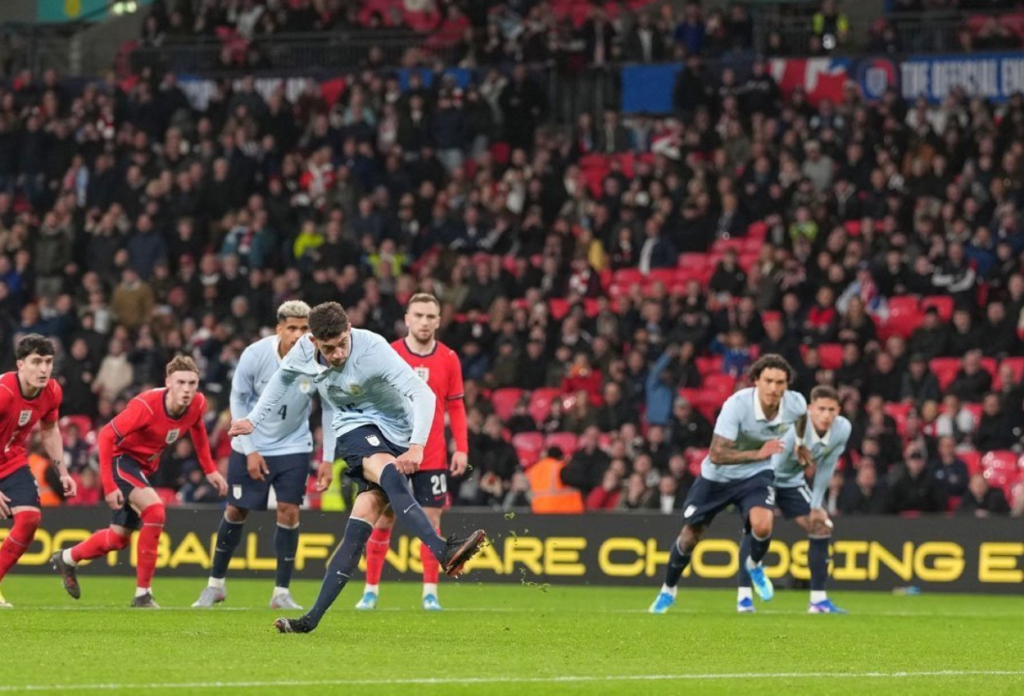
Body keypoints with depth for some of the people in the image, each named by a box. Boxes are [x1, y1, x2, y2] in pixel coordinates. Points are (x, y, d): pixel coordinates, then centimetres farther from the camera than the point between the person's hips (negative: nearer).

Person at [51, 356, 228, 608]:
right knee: (155, 510, -29)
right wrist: (109, 486, -31)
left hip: (145, 466, 7)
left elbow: (197, 428, 11)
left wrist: (209, 469, 8)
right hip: (121, 457, -7)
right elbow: (106, 435, -29)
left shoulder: (197, 405, -15)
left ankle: (67, 559, 44)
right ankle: (143, 594, -20)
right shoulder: (146, 406, -33)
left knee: (119, 538, 15)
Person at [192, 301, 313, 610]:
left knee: (288, 510, -9)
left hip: (294, 445, 0)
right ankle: (216, 583, 21)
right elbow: (238, 400, -7)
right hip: (251, 446, 0)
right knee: (236, 510, 5)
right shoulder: (255, 355, -21)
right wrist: (250, 450, -9)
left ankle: (282, 592, 1)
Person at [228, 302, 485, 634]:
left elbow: (423, 394, -32)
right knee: (389, 474, -29)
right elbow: (283, 376, 16)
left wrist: (417, 446, -45)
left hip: (392, 430, -3)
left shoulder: (373, 351, -26)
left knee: (361, 524, -20)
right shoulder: (305, 351, -9)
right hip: (352, 429, 3)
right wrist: (254, 419, 21)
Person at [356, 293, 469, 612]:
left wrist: (461, 448, -2)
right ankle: (371, 589, 12)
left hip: (432, 456, 1)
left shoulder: (448, 359, 1)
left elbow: (456, 407, 6)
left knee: (431, 520, -1)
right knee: (382, 520, 3)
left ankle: (430, 593, 4)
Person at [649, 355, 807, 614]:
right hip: (716, 476, -2)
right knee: (690, 535, 9)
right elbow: (717, 455, -36)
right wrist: (759, 453, -43)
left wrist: (800, 445, 17)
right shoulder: (737, 405, -33)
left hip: (756, 475, 2)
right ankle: (668, 591, 36)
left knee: (762, 526, -27)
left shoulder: (796, 404, -19)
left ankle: (754, 565, 9)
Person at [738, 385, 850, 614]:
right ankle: (744, 598, -20)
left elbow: (826, 468, -5)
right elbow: (773, 467, -34)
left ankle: (818, 600, 8)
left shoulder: (842, 429, -18)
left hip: (793, 481, 7)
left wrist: (816, 506, -3)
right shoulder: (795, 428, -38)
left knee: (822, 527, 0)